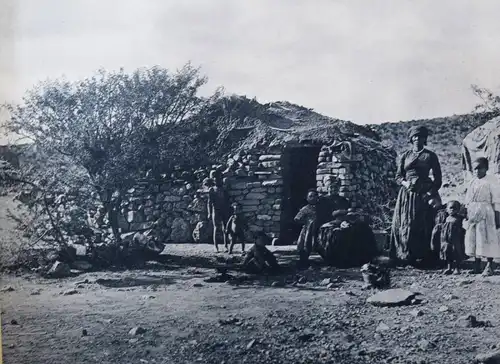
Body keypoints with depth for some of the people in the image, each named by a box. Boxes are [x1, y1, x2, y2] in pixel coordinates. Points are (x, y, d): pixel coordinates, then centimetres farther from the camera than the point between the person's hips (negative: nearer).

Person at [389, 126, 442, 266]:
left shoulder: (430, 156, 7)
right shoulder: (405, 156, 13)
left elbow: (437, 178, 4)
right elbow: (398, 176, 11)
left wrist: (431, 193, -10)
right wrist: (405, 183, -11)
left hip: (423, 194, -2)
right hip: (407, 194, 2)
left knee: (424, 226, -6)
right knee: (405, 225, -4)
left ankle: (424, 257, -1)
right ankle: (406, 257, 1)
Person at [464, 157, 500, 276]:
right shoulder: (472, 182, 13)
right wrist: (466, 213, 13)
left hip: (485, 213, -6)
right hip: (472, 213, 6)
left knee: (486, 238, -5)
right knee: (472, 238, 7)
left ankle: (489, 266, 2)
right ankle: (477, 265, 17)